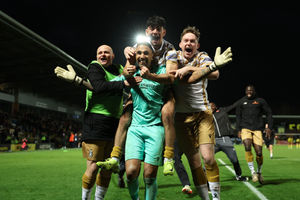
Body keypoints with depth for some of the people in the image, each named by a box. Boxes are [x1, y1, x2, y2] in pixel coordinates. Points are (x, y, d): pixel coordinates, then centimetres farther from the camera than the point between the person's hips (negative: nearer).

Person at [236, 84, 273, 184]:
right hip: (245, 128, 1)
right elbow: (238, 116, 20)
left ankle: (259, 172, 20)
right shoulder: (242, 103, 15)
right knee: (247, 147, -23)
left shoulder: (260, 101, 11)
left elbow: (269, 114, 13)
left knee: (259, 152, -5)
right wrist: (239, 129, 10)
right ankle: (253, 172, -15)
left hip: (257, 129, 0)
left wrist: (269, 127, 1)